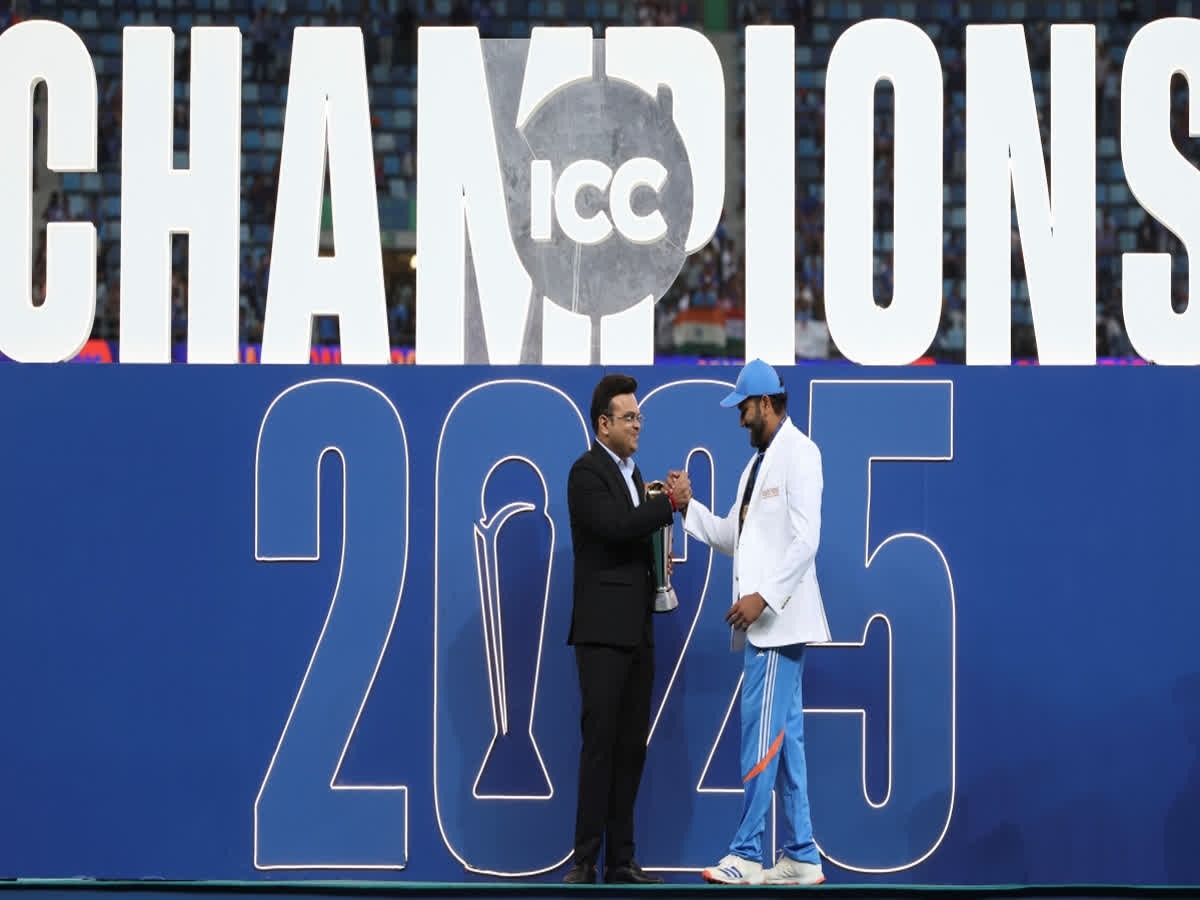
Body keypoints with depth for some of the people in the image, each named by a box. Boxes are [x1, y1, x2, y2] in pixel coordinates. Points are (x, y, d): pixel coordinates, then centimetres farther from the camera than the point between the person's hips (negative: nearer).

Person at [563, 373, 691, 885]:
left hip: (638, 630, 8)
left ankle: (621, 860, 9)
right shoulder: (587, 472, -8)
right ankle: (585, 860, -8)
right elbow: (614, 526, -23)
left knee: (631, 747, 7)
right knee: (600, 743, -10)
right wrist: (669, 502, -18)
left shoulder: (632, 473, 18)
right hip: (603, 629, -8)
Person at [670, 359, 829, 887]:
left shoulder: (797, 453, -9)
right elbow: (734, 536, 19)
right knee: (783, 738, 9)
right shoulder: (757, 462, 19)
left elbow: (806, 539, -17)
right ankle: (801, 858, 11)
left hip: (779, 620, -9)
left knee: (762, 738, -8)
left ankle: (747, 854, -6)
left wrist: (763, 596, -20)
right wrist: (688, 507, 8)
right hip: (762, 622, 9)